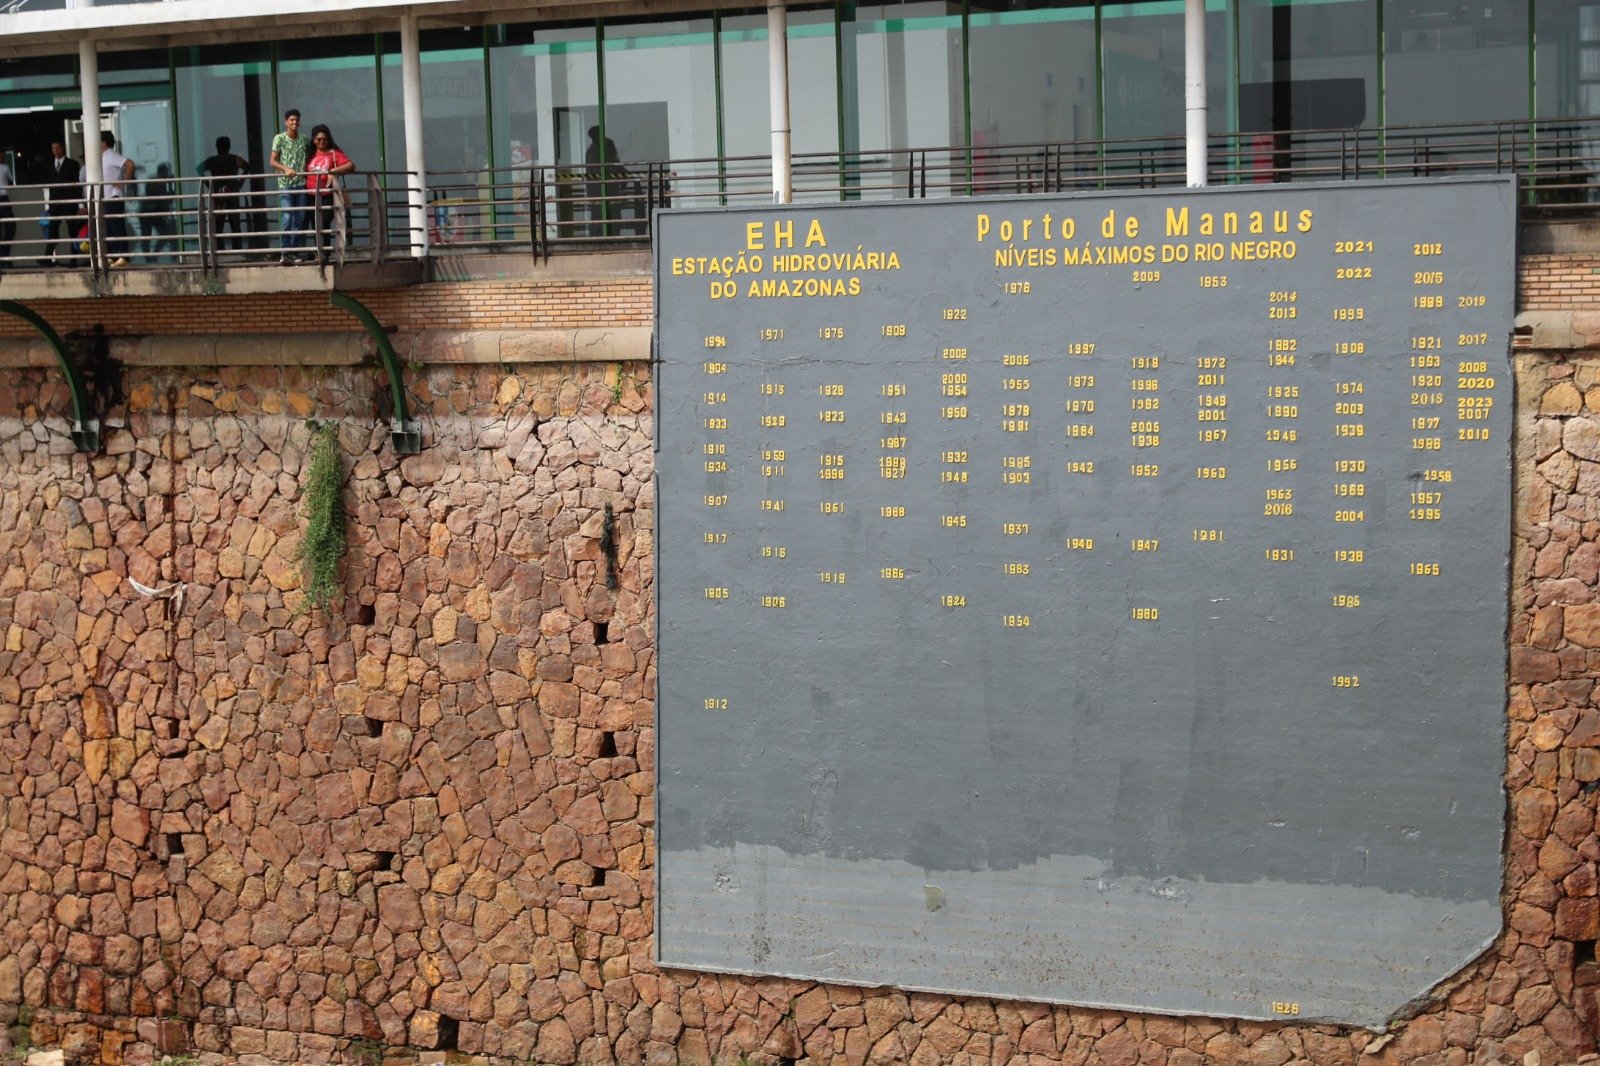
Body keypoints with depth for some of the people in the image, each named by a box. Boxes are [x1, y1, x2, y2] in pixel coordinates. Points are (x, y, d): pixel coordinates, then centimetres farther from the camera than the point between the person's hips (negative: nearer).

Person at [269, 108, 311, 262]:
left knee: (300, 221, 3)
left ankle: (294, 253, 8)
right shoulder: (279, 139, 1)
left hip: (301, 185, 4)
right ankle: (286, 253, -11)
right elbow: (273, 161, -1)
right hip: (285, 185, -4)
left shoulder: (305, 140, 10)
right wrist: (285, 169, -17)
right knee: (287, 219, -12)